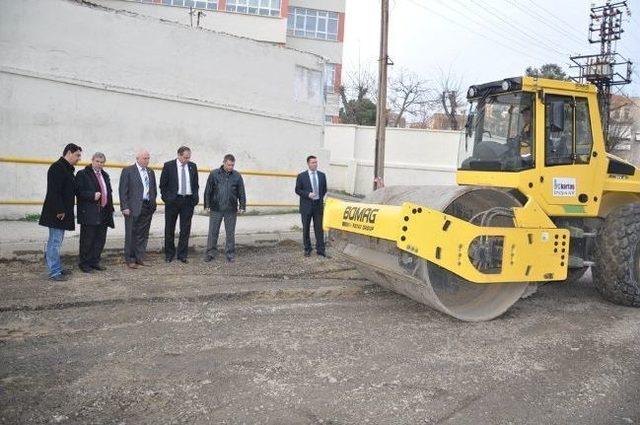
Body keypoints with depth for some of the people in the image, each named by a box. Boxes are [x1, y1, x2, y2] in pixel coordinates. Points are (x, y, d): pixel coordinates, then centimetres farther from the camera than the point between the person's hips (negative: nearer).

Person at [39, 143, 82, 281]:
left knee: (56, 241, 16)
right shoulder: (57, 167, -14)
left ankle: (57, 268, 24)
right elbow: (54, 191, -21)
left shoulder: (67, 169, 15)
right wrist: (59, 210, -22)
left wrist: (64, 210, 15)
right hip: (56, 212, -10)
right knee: (55, 241, -5)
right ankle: (54, 272, 0)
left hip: (63, 211, 10)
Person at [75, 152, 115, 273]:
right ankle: (84, 263, 11)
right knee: (87, 239, 0)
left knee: (100, 239, 11)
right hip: (89, 213, -7)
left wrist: (110, 208, 13)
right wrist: (92, 196, -21)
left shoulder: (105, 175, 18)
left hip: (103, 213, 7)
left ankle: (94, 261, 22)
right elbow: (78, 191, -11)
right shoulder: (82, 174, -3)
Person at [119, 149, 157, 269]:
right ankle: (130, 260, 10)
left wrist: (153, 204, 12)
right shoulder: (128, 171, -3)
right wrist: (125, 207, -12)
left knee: (143, 234, 9)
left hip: (148, 207, 5)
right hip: (133, 208, -5)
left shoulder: (150, 172, 14)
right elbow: (123, 190, -7)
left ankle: (139, 258, 18)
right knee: (131, 234, 2)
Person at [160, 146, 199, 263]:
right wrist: (166, 198, -3)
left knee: (185, 229, 4)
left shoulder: (193, 166, 6)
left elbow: (195, 184, 13)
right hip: (172, 201, -2)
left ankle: (182, 255, 13)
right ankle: (169, 254, 19)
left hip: (188, 201, 2)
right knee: (170, 229, 7)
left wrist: (195, 199, 5)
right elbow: (163, 184, 1)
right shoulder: (168, 166, -3)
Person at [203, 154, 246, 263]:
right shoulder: (214, 174, 1)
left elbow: (241, 193, 7)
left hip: (231, 210, 1)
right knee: (213, 232, 5)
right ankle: (211, 252, 16)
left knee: (230, 233, 7)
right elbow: (208, 190, 4)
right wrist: (207, 205, 0)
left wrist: (242, 207, 1)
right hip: (216, 209, 0)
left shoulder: (237, 176, 3)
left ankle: (230, 254, 17)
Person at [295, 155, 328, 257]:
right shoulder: (301, 176, -3)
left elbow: (324, 189, 16)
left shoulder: (322, 175, 6)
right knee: (306, 228, 7)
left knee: (319, 228, 3)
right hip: (306, 206, -2)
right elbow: (297, 190, -3)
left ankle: (320, 249, 9)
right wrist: (308, 194, -16)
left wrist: (320, 197, 5)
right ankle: (307, 249, 18)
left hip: (318, 205, 2)